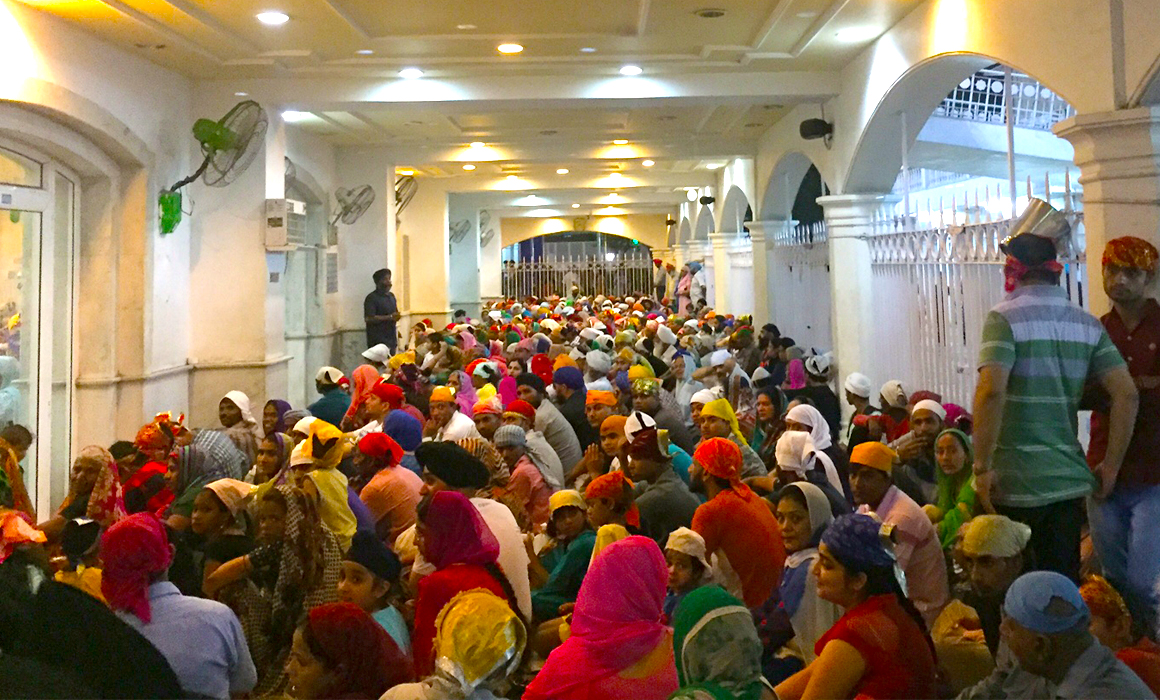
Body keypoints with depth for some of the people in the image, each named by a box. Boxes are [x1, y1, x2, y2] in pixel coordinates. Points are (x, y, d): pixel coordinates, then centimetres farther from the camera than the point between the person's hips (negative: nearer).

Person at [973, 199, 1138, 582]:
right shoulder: (1087, 324, 7)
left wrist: (982, 467, -17)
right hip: (1069, 482, 5)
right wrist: (1111, 464, 10)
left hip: (1015, 485, -5)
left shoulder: (1005, 318, -9)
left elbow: (990, 392, -22)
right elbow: (1126, 394, 3)